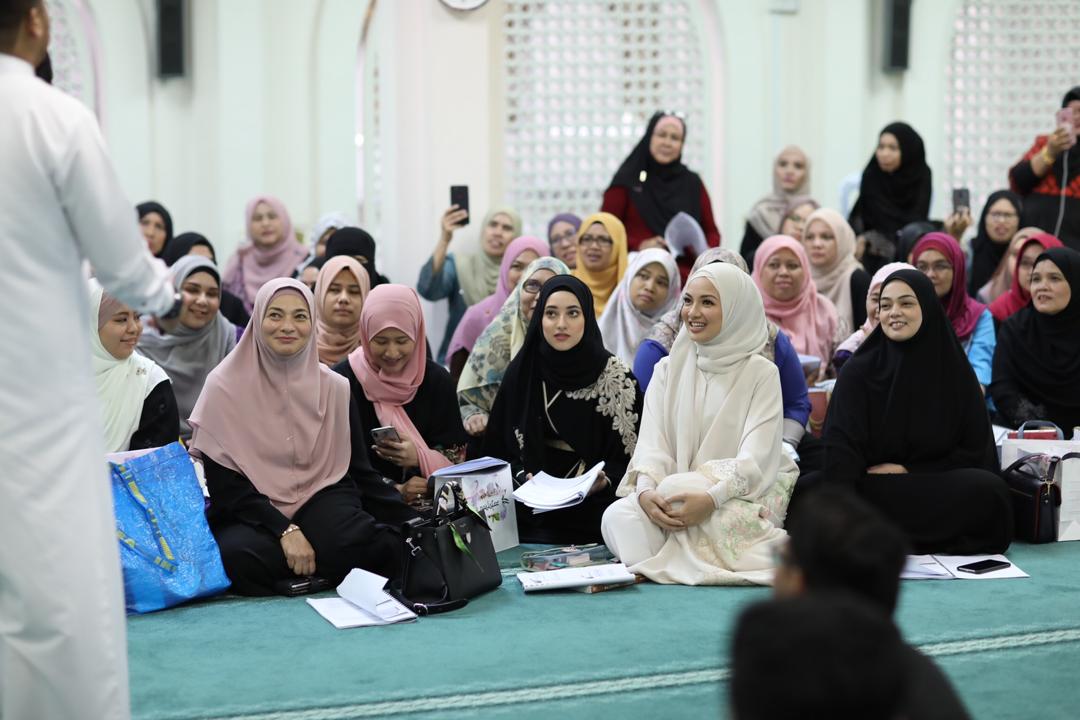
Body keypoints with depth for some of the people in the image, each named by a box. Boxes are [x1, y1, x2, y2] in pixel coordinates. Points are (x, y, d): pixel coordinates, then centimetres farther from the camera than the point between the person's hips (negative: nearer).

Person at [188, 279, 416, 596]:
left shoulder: (334, 387, 7)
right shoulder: (225, 386, -2)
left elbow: (360, 471, 10)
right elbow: (223, 483, -7)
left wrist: (414, 522, -5)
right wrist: (285, 531, -20)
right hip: (249, 514, -1)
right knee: (240, 557, -37)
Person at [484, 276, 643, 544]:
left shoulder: (617, 378, 0)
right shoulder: (522, 373, 8)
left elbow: (632, 455, 1)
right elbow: (498, 448, 13)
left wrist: (604, 481, -17)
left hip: (592, 512, -2)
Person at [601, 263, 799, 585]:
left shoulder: (761, 373, 1)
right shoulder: (669, 369, 14)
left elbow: (756, 459, -9)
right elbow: (651, 444, 3)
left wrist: (711, 498, -28)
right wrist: (645, 489, -20)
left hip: (740, 496, -3)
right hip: (672, 493, 3)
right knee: (618, 516, -28)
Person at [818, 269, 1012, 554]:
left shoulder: (956, 373, 4)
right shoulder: (858, 370, 0)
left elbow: (974, 451, 6)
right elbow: (841, 444, -13)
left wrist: (909, 470, -7)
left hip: (936, 492, 1)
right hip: (869, 488, -1)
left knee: (988, 490, -31)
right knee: (807, 489, -30)